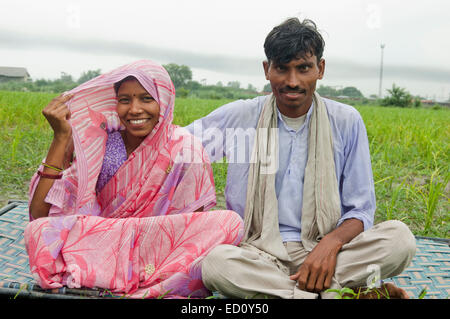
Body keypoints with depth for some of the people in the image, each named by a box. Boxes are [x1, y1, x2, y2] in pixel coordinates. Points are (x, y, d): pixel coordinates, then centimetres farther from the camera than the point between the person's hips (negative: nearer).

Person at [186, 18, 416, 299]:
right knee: (215, 261, -34)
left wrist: (331, 242, -20)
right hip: (259, 252, 0)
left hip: (326, 249, 1)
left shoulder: (346, 122, 2)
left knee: (400, 237, -24)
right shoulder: (239, 117, 1)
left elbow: (361, 210, 3)